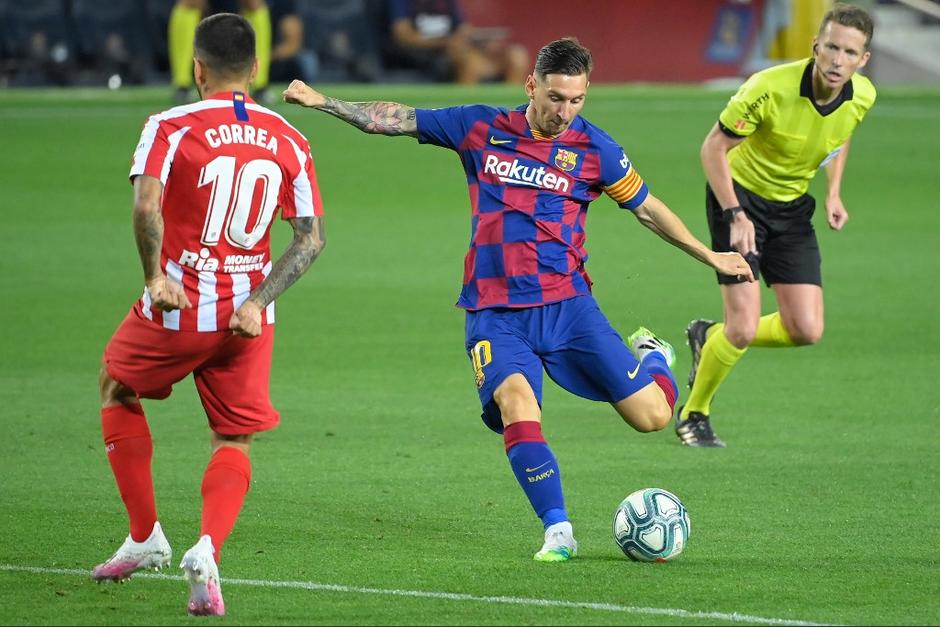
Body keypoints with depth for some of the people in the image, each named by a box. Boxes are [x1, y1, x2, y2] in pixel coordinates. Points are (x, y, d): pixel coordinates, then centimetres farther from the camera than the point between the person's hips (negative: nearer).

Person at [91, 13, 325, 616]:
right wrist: (258, 302, -4)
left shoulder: (171, 127, -8)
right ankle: (207, 549, -16)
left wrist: (154, 274, -15)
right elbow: (312, 236, -1)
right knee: (234, 443, 12)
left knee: (117, 389, 25)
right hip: (248, 317, 3)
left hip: (178, 310, -3)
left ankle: (145, 537, 23)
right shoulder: (288, 140, 4)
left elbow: (146, 204, -25)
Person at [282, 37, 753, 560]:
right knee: (515, 400, -29)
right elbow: (398, 120, 9)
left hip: (566, 302, 0)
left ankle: (653, 358, 32)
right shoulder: (482, 128, 2)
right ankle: (558, 531, -21)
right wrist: (325, 102, 5)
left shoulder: (594, 148, 1)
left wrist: (710, 256, 13)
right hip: (495, 314, 0)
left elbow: (647, 208, 13)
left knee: (652, 415, -6)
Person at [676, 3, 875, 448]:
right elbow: (713, 148, -19)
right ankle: (693, 414, 12)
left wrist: (834, 194, 1)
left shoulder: (862, 96, -11)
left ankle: (710, 339, 23)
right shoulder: (770, 89, -28)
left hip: (792, 207, 6)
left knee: (806, 330, -4)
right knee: (745, 328, -14)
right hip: (741, 195, -6)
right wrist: (735, 215, -28)